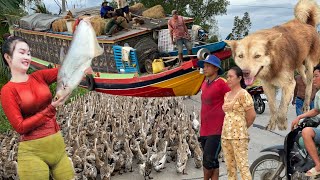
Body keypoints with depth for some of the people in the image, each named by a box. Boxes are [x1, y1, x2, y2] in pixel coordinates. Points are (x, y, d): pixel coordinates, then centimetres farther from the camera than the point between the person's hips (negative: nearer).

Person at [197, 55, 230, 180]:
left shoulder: (221, 83, -9)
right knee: (213, 162, 12)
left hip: (216, 131, -7)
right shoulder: (204, 84, 13)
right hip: (204, 131, 7)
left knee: (209, 160, -7)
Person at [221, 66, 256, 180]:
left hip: (239, 135, -8)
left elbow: (252, 115, -11)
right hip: (225, 135, 8)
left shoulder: (243, 94, -8)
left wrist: (243, 127, 2)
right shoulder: (227, 95, 14)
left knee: (242, 166, -6)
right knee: (230, 166, 12)